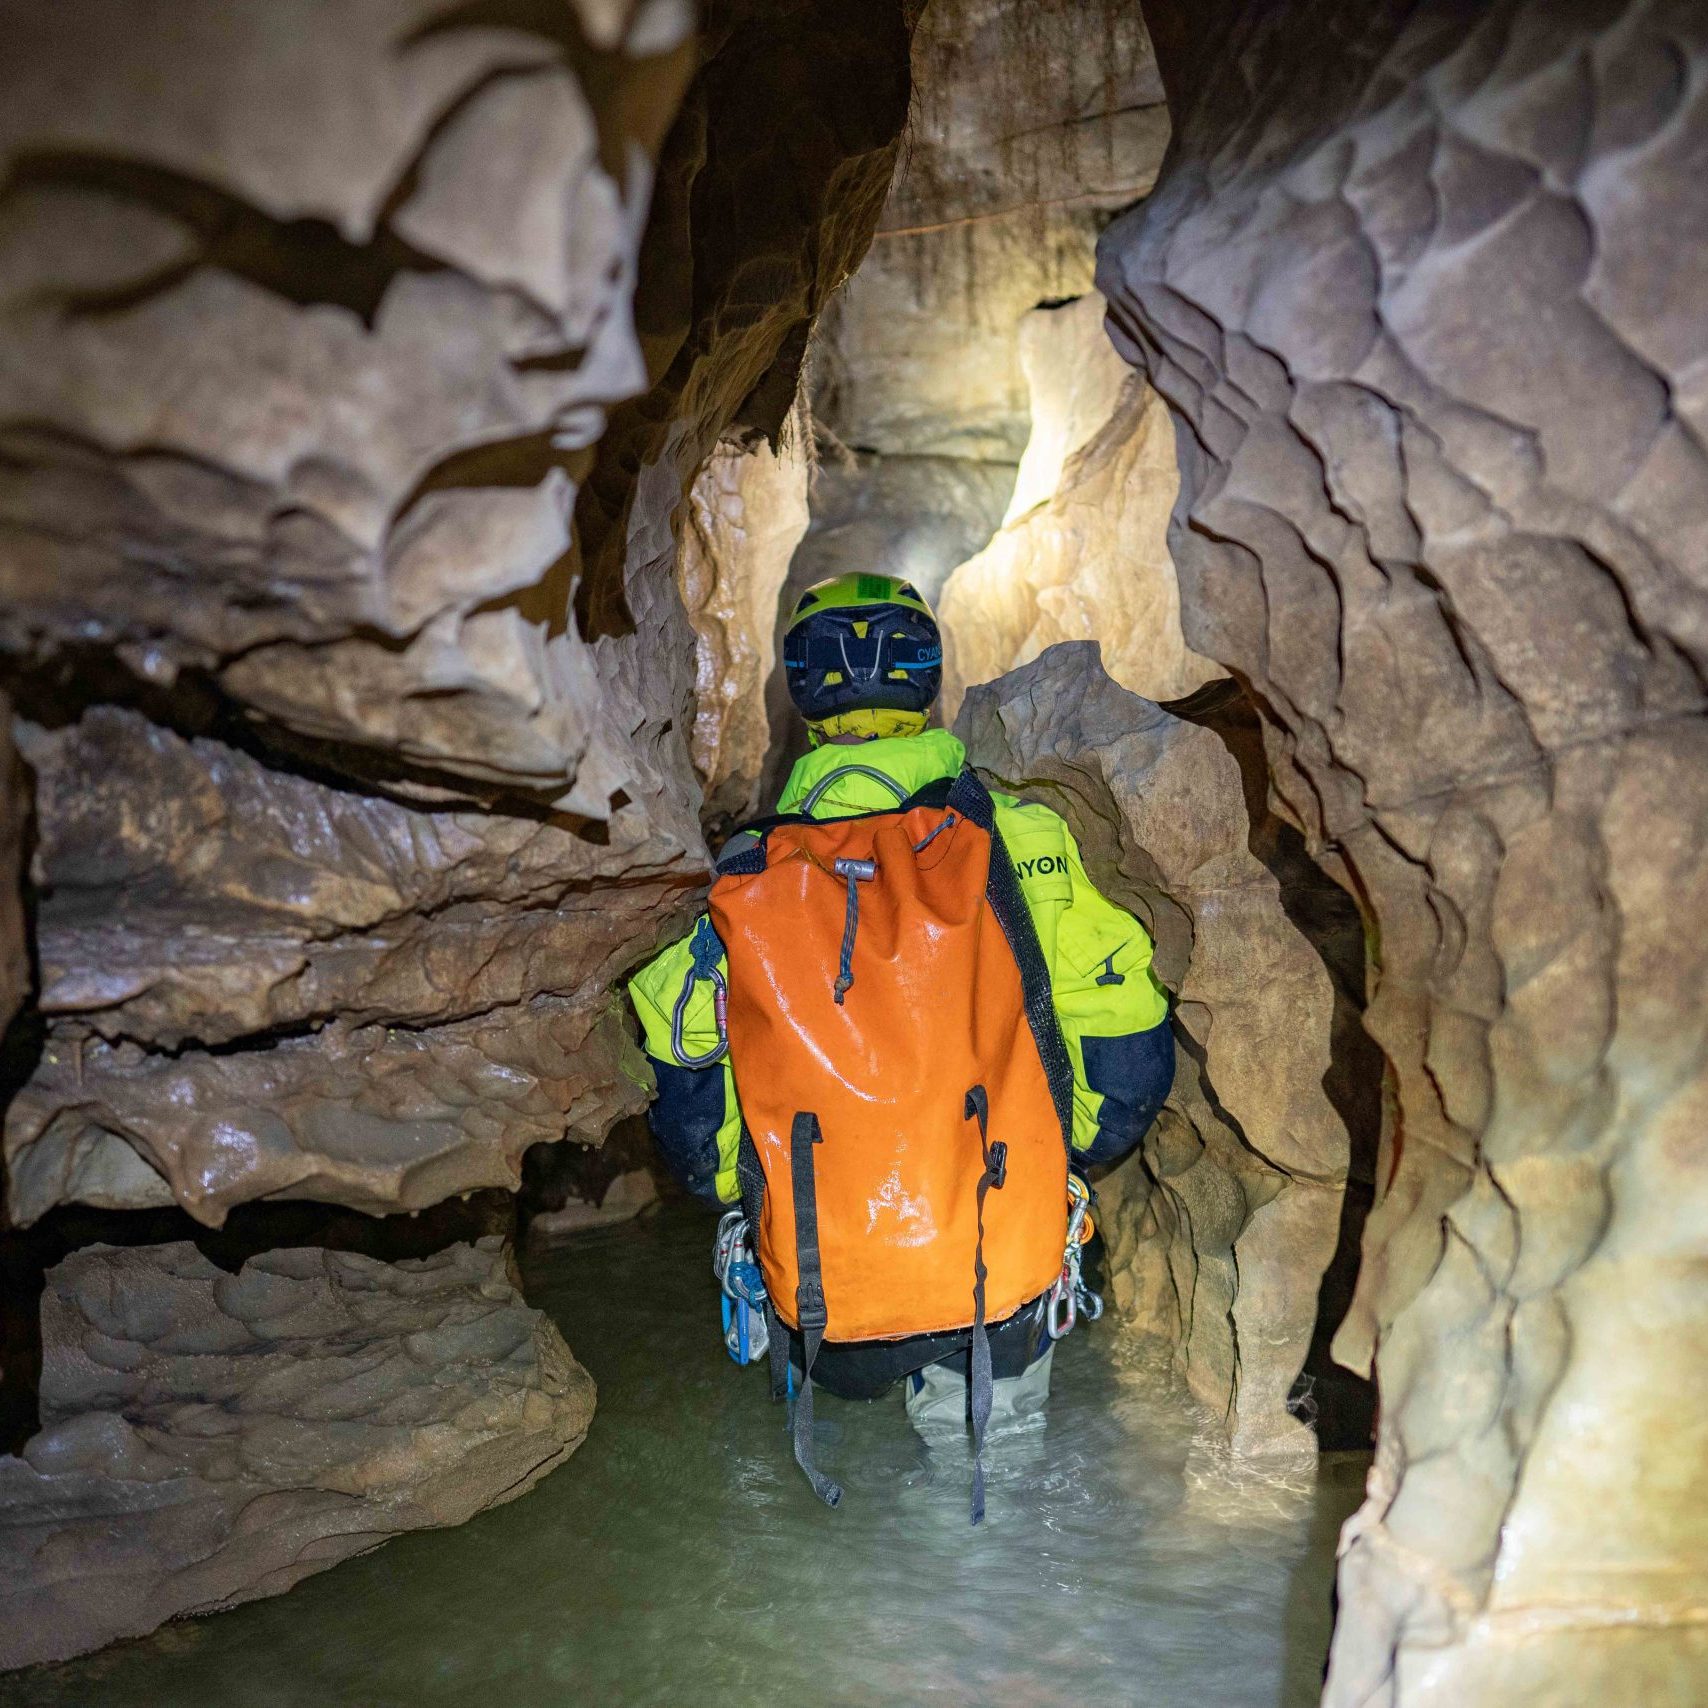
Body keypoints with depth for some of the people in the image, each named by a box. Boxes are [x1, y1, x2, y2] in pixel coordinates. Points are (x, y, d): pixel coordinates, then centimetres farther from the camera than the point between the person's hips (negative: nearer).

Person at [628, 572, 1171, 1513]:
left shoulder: (736, 881, -3)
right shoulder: (1026, 843, -5)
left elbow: (690, 1134, 3)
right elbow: (1129, 1066, 1)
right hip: (1006, 1297, -2)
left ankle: (931, 1385, 16)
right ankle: (986, 1373, 14)